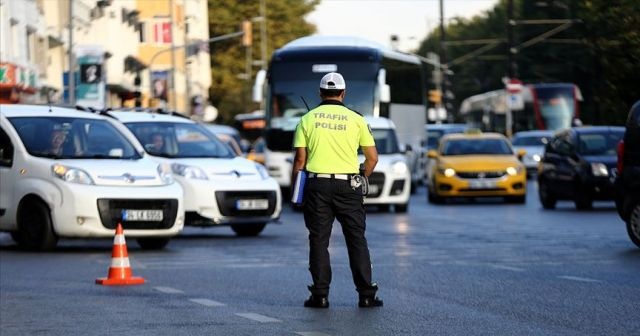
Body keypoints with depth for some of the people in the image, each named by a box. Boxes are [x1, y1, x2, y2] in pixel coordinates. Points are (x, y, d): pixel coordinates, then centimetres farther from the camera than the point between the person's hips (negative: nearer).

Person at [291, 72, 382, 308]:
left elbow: (300, 159, -1)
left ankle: (320, 295, 1)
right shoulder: (356, 119, 4)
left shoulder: (308, 119, 4)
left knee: (319, 241, 5)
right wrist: (361, 178, 20)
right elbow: (372, 158, 4)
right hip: (348, 186, 0)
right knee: (357, 240, 4)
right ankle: (366, 295, 1)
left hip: (318, 185, 0)